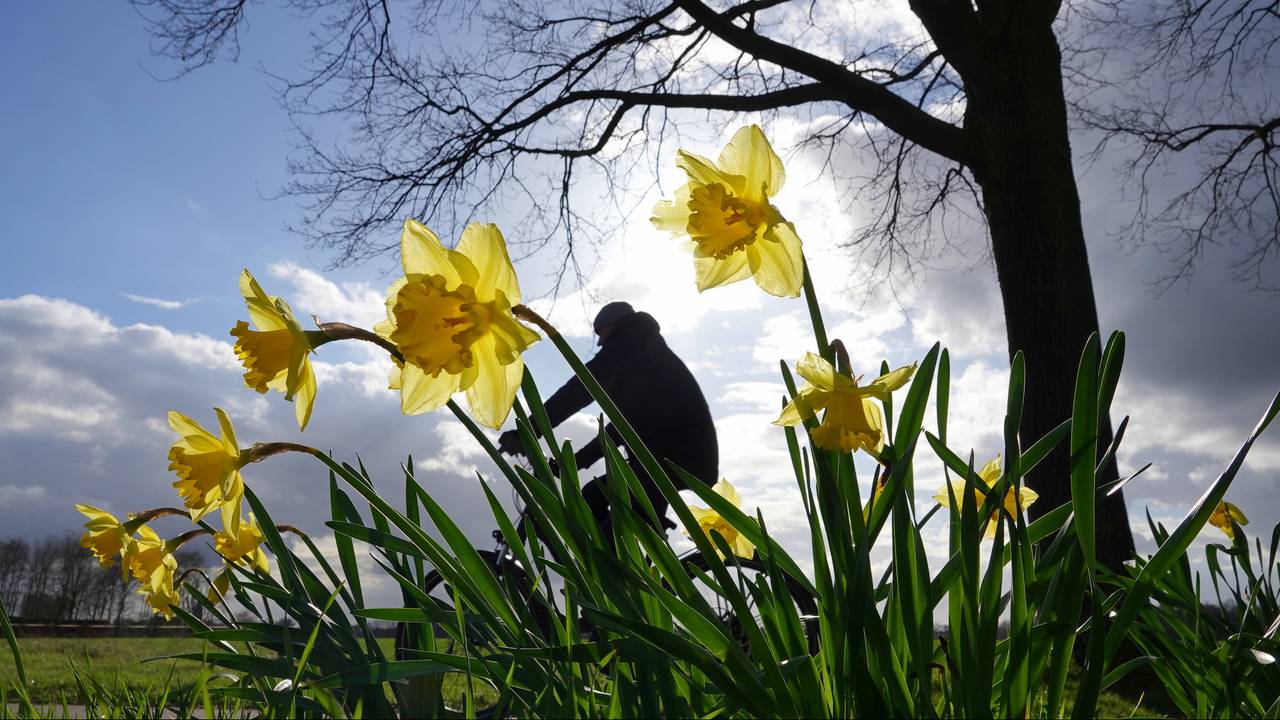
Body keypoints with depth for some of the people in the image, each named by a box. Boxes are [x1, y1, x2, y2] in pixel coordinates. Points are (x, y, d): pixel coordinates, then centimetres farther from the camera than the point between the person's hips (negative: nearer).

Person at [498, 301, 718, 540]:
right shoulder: (650, 353, 30)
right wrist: (578, 459, 32)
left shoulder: (628, 344, 1)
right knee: (591, 497, 15)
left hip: (673, 455, -10)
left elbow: (580, 389, -10)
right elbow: (625, 421, 31)